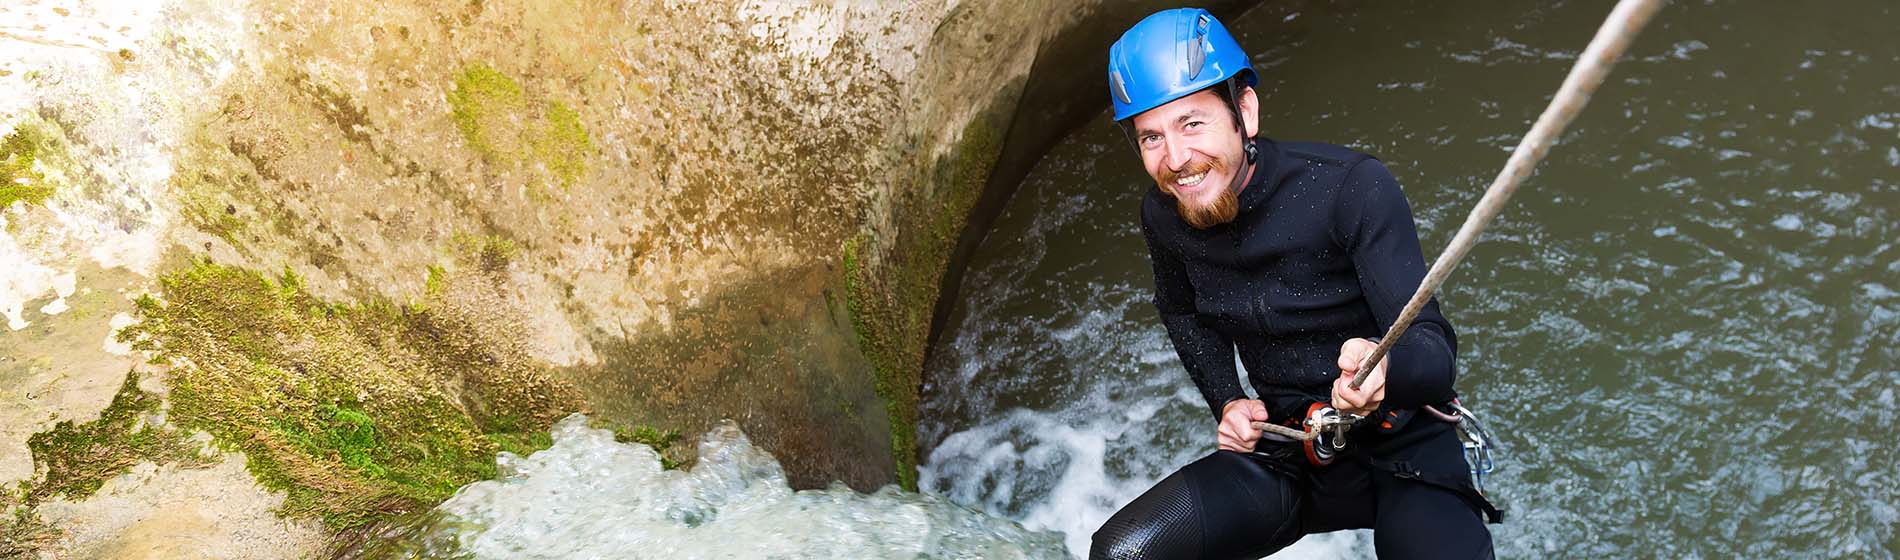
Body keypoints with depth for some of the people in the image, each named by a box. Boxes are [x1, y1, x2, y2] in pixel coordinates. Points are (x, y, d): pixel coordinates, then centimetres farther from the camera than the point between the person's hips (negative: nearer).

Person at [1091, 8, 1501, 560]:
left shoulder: (1352, 187, -20)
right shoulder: (1163, 216, -5)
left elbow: (1433, 349, -24)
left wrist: (1385, 367, -47)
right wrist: (1226, 402, 2)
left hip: (1402, 452, -3)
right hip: (1286, 454, 3)